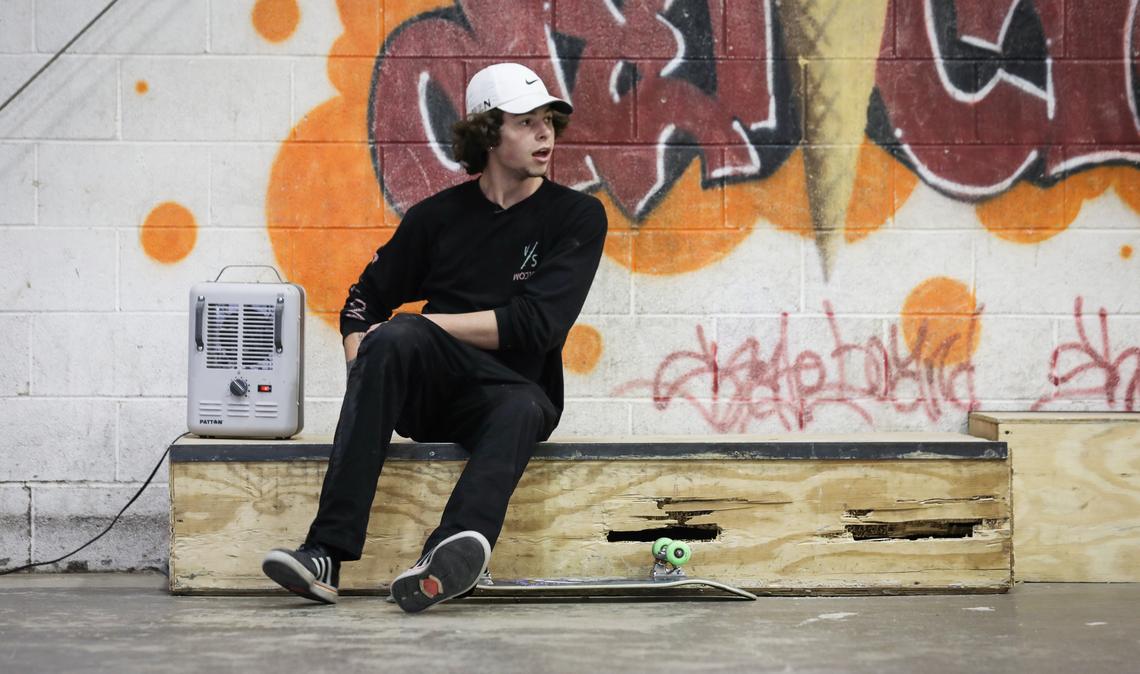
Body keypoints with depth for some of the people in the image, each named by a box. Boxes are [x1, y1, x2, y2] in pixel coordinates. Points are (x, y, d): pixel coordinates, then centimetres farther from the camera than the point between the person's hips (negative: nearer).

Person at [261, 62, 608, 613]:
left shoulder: (577, 216, 5)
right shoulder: (439, 215, 13)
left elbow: (533, 324, -7)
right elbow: (364, 299, 18)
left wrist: (423, 326, -8)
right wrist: (365, 370, -4)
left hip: (513, 390, -1)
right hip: (428, 396, 2)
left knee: (524, 408, -37)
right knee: (392, 339, -32)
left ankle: (446, 562, -63)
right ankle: (327, 552, -41)